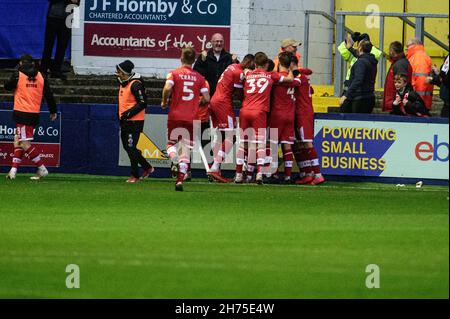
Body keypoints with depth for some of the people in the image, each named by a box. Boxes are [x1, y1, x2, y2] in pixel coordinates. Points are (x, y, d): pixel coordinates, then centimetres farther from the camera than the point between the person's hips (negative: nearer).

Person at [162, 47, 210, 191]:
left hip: (175, 116, -1)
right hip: (191, 118, 1)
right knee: (186, 148, 6)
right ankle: (180, 179, -4)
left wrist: (164, 102, -1)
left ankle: (176, 161, -19)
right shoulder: (199, 77, 4)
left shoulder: (174, 74, -2)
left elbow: (167, 88, -20)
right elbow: (206, 99, 0)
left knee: (171, 143, 14)